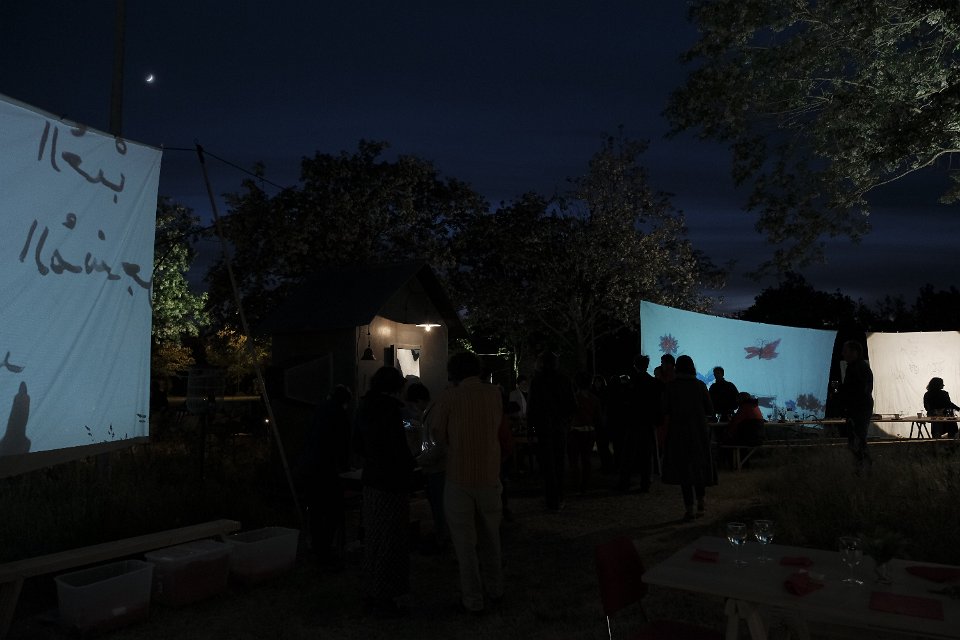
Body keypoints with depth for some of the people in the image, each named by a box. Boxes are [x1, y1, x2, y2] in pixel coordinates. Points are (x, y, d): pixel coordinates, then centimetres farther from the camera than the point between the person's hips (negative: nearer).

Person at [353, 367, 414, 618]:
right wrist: (410, 465, -2)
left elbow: (358, 442, 17)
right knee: (390, 542, 1)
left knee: (373, 540, 17)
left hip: (371, 480, 9)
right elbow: (399, 448, -20)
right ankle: (383, 600, 8)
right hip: (392, 483, -9)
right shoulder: (390, 409, -17)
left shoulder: (366, 407, 8)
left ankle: (370, 595, 27)